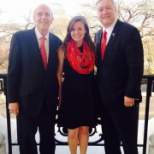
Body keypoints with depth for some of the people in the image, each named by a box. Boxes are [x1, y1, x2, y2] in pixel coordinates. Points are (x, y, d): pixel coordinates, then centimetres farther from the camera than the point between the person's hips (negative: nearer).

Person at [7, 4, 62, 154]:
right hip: (27, 98, -2)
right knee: (26, 139, 12)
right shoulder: (20, 37, -5)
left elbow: (57, 70, 9)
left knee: (48, 138, 16)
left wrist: (58, 95, 8)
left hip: (50, 99, 3)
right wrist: (12, 99, -8)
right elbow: (13, 70, -6)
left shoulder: (57, 41, 4)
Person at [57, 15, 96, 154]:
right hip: (70, 93, -2)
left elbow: (93, 71, 9)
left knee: (84, 129, 11)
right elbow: (59, 74, -1)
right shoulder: (64, 49, -6)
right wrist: (60, 95, -1)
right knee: (72, 131, 6)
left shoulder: (92, 48, 1)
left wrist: (97, 92, 4)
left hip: (88, 93, 2)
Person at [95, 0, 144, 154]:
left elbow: (136, 67, -16)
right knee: (109, 141, 17)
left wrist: (130, 94, -18)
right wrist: (99, 91, 9)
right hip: (104, 98, 7)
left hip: (123, 98, -6)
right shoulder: (98, 35, 11)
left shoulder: (130, 31, -11)